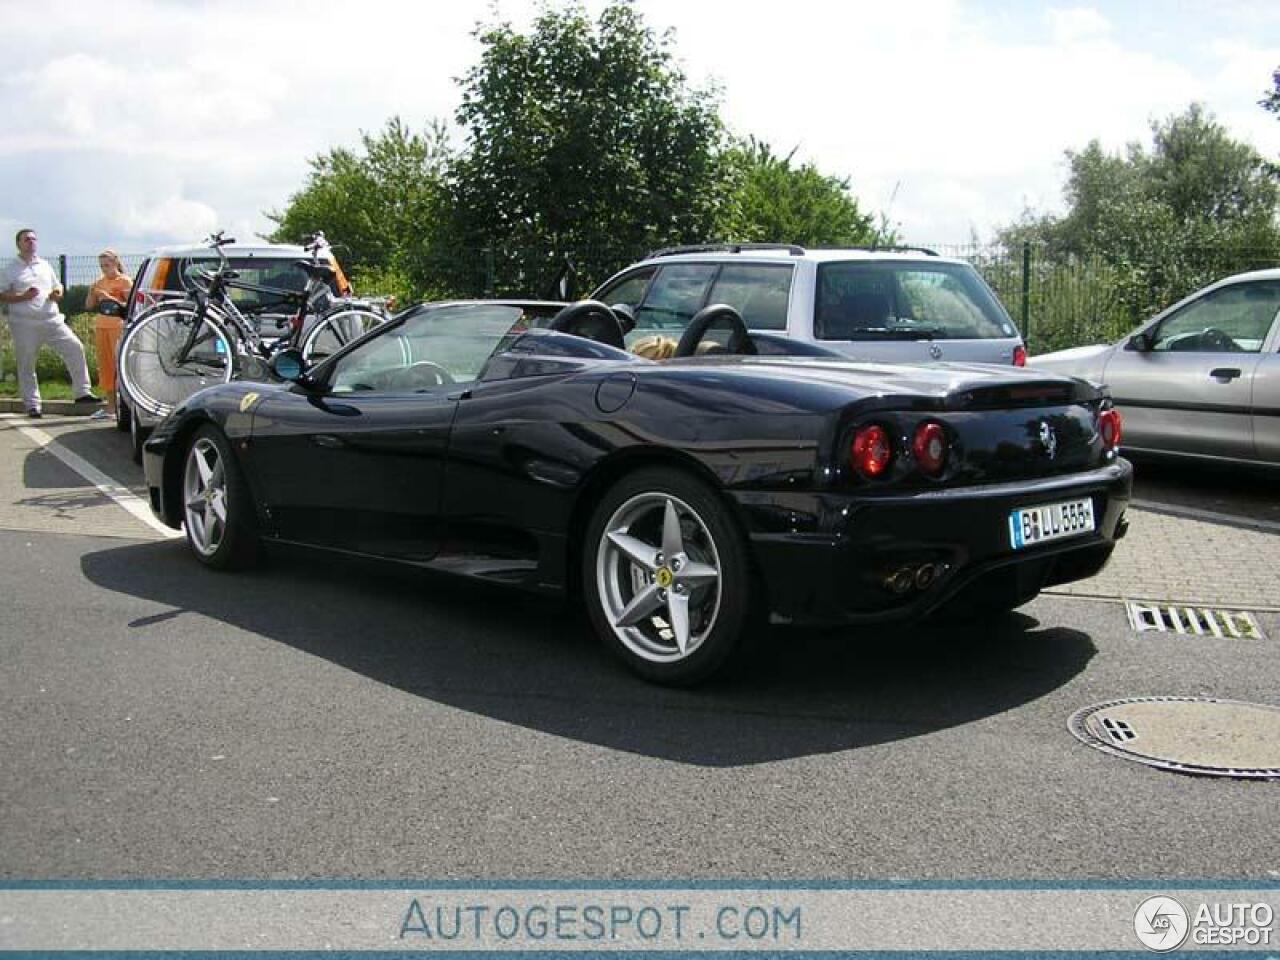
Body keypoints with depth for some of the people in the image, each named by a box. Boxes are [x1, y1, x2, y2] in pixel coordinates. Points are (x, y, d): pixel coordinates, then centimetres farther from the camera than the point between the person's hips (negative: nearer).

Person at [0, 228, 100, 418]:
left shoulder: (45, 265, 17)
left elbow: (57, 286, 26)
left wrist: (57, 293, 3)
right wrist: (23, 297, -15)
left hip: (51, 320, 3)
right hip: (24, 324, -3)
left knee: (75, 348, -9)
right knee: (26, 364, 1)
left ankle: (82, 393, -5)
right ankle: (32, 405, 8)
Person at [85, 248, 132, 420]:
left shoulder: (125, 281, -2)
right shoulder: (99, 282, 15)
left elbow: (130, 305, -12)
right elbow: (89, 306, 15)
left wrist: (110, 299, -21)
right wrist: (91, 293, -3)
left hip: (118, 326, -6)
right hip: (101, 326, 6)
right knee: (105, 366, 5)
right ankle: (110, 405, 7)